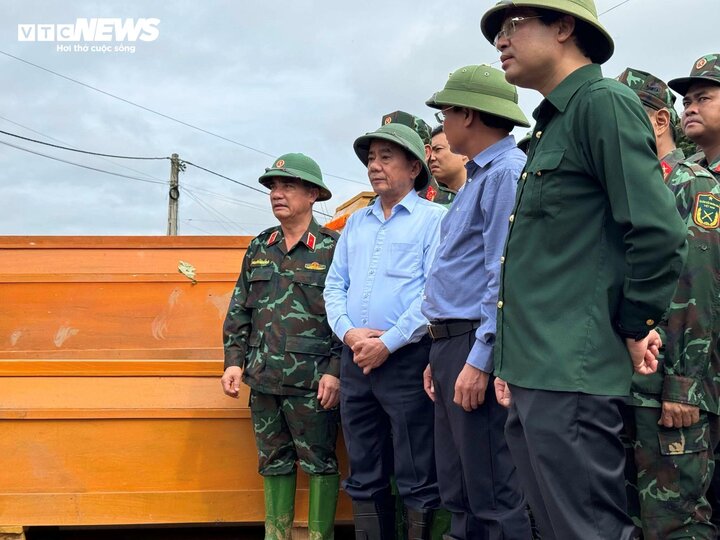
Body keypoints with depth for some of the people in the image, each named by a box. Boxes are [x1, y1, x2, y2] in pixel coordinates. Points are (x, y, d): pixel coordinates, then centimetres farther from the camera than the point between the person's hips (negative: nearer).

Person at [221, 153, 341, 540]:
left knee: (319, 462, 3)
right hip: (264, 378, 6)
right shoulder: (259, 248, 12)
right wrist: (234, 361, 6)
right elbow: (239, 310, 15)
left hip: (311, 381, -5)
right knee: (274, 462, 13)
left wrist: (336, 371, -15)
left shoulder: (333, 248, -4)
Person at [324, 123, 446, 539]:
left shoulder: (434, 219, -1)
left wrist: (388, 343, -15)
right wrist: (349, 332, -5)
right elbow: (335, 286, 14)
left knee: (418, 480, -1)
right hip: (356, 361, 6)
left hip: (407, 360, -6)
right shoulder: (356, 222, 17)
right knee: (364, 477, 12)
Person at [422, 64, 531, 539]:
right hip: (453, 342, 10)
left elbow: (506, 276, -19)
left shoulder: (508, 172, -10)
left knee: (496, 498, -7)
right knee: (459, 494, 13)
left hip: (480, 345, -10)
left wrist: (479, 360, -22)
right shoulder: (479, 176, 21)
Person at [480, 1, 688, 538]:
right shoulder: (552, 125, 20)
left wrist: (634, 328, -8)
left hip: (572, 379, -10)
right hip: (535, 377, 10)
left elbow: (659, 232, -19)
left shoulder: (604, 101, -9)